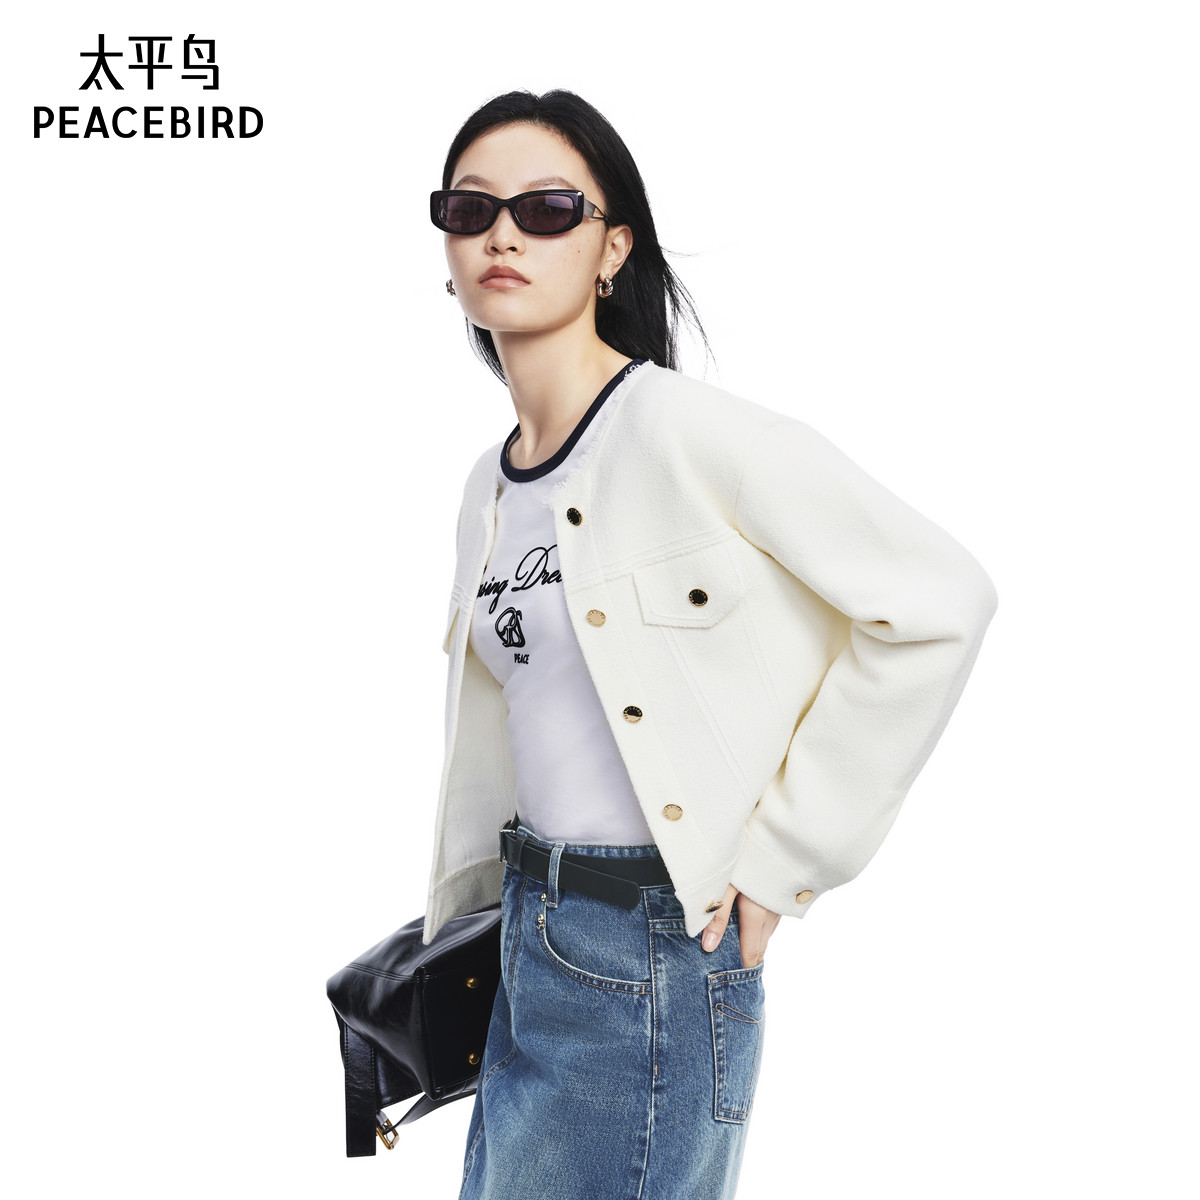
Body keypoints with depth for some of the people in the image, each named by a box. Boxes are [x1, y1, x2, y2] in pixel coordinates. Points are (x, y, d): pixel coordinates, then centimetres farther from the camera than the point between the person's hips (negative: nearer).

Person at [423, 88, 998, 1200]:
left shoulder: (688, 429, -15)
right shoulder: (489, 485, 8)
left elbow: (938, 602, -16)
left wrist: (783, 854, -13)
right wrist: (461, 917, 21)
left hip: (656, 952, -7)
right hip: (528, 935, 8)